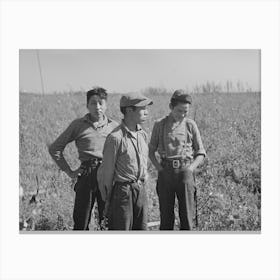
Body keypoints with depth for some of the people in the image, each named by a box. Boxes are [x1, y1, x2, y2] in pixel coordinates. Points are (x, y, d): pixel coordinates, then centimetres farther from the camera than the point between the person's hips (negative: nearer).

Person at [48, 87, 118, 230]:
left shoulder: (114, 126, 7)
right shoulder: (78, 125, 2)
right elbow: (54, 148, 9)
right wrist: (69, 171, 4)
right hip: (86, 176, -1)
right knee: (81, 221, 1)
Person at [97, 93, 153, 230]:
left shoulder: (142, 135, 8)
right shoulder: (115, 137, -15)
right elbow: (106, 171, -9)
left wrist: (142, 185, 17)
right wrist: (108, 201, -4)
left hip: (141, 190, 7)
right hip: (122, 191, -7)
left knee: (141, 228, 11)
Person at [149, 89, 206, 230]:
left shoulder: (190, 125, 4)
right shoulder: (159, 124, 4)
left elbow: (201, 153, 8)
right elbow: (151, 151, 12)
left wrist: (190, 168, -7)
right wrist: (159, 168, -2)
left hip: (185, 172, 0)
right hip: (165, 173, 0)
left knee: (186, 215, 0)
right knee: (166, 215, 5)